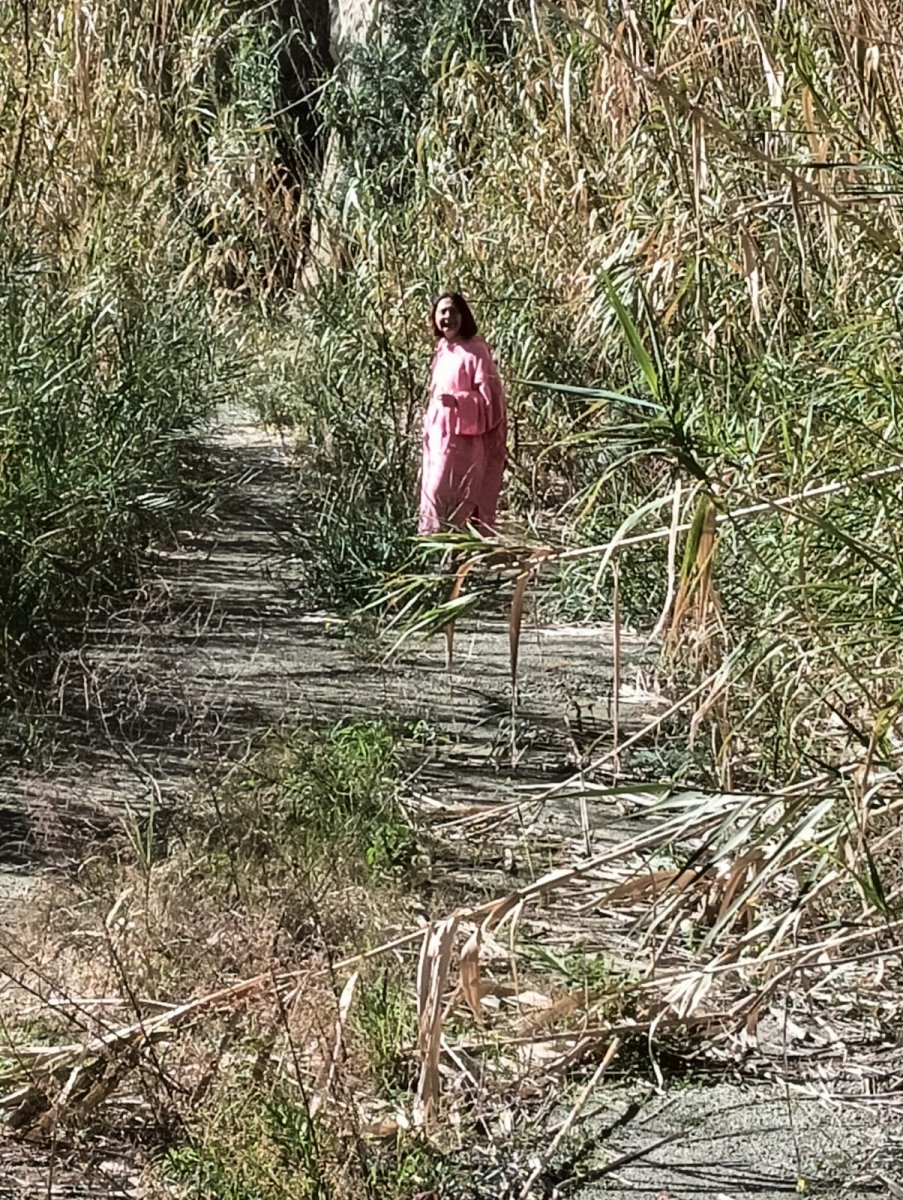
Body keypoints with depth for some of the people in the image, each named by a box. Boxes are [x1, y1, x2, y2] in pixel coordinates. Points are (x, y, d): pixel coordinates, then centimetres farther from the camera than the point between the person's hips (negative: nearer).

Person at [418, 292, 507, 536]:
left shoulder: (475, 351, -11)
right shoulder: (442, 351, 12)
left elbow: (489, 398, -14)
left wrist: (457, 401, -29)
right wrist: (429, 432, 17)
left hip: (462, 441, -8)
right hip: (440, 439, 8)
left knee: (444, 500, -11)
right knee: (435, 498, 8)